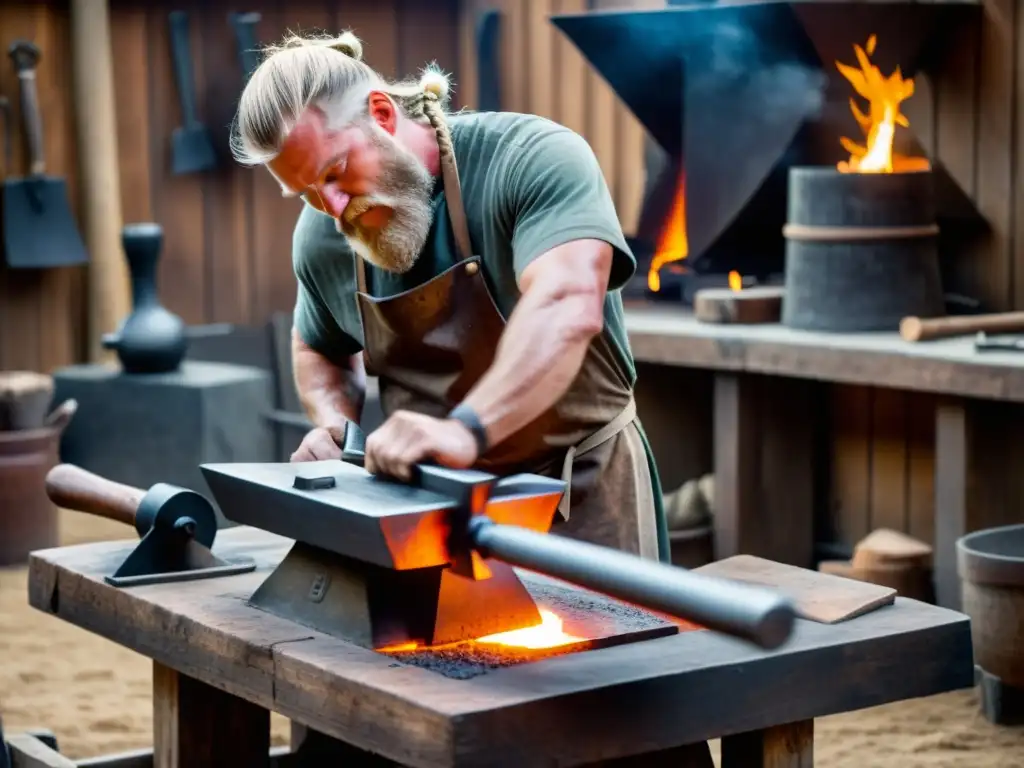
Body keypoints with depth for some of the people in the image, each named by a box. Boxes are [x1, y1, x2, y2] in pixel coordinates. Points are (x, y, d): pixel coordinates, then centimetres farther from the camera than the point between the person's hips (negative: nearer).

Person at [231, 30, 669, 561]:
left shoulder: (533, 158, -20)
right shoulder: (320, 237, -1)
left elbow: (568, 307, -37)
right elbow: (319, 348, 19)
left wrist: (466, 430, -49)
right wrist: (334, 426, -2)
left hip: (578, 491, -4)